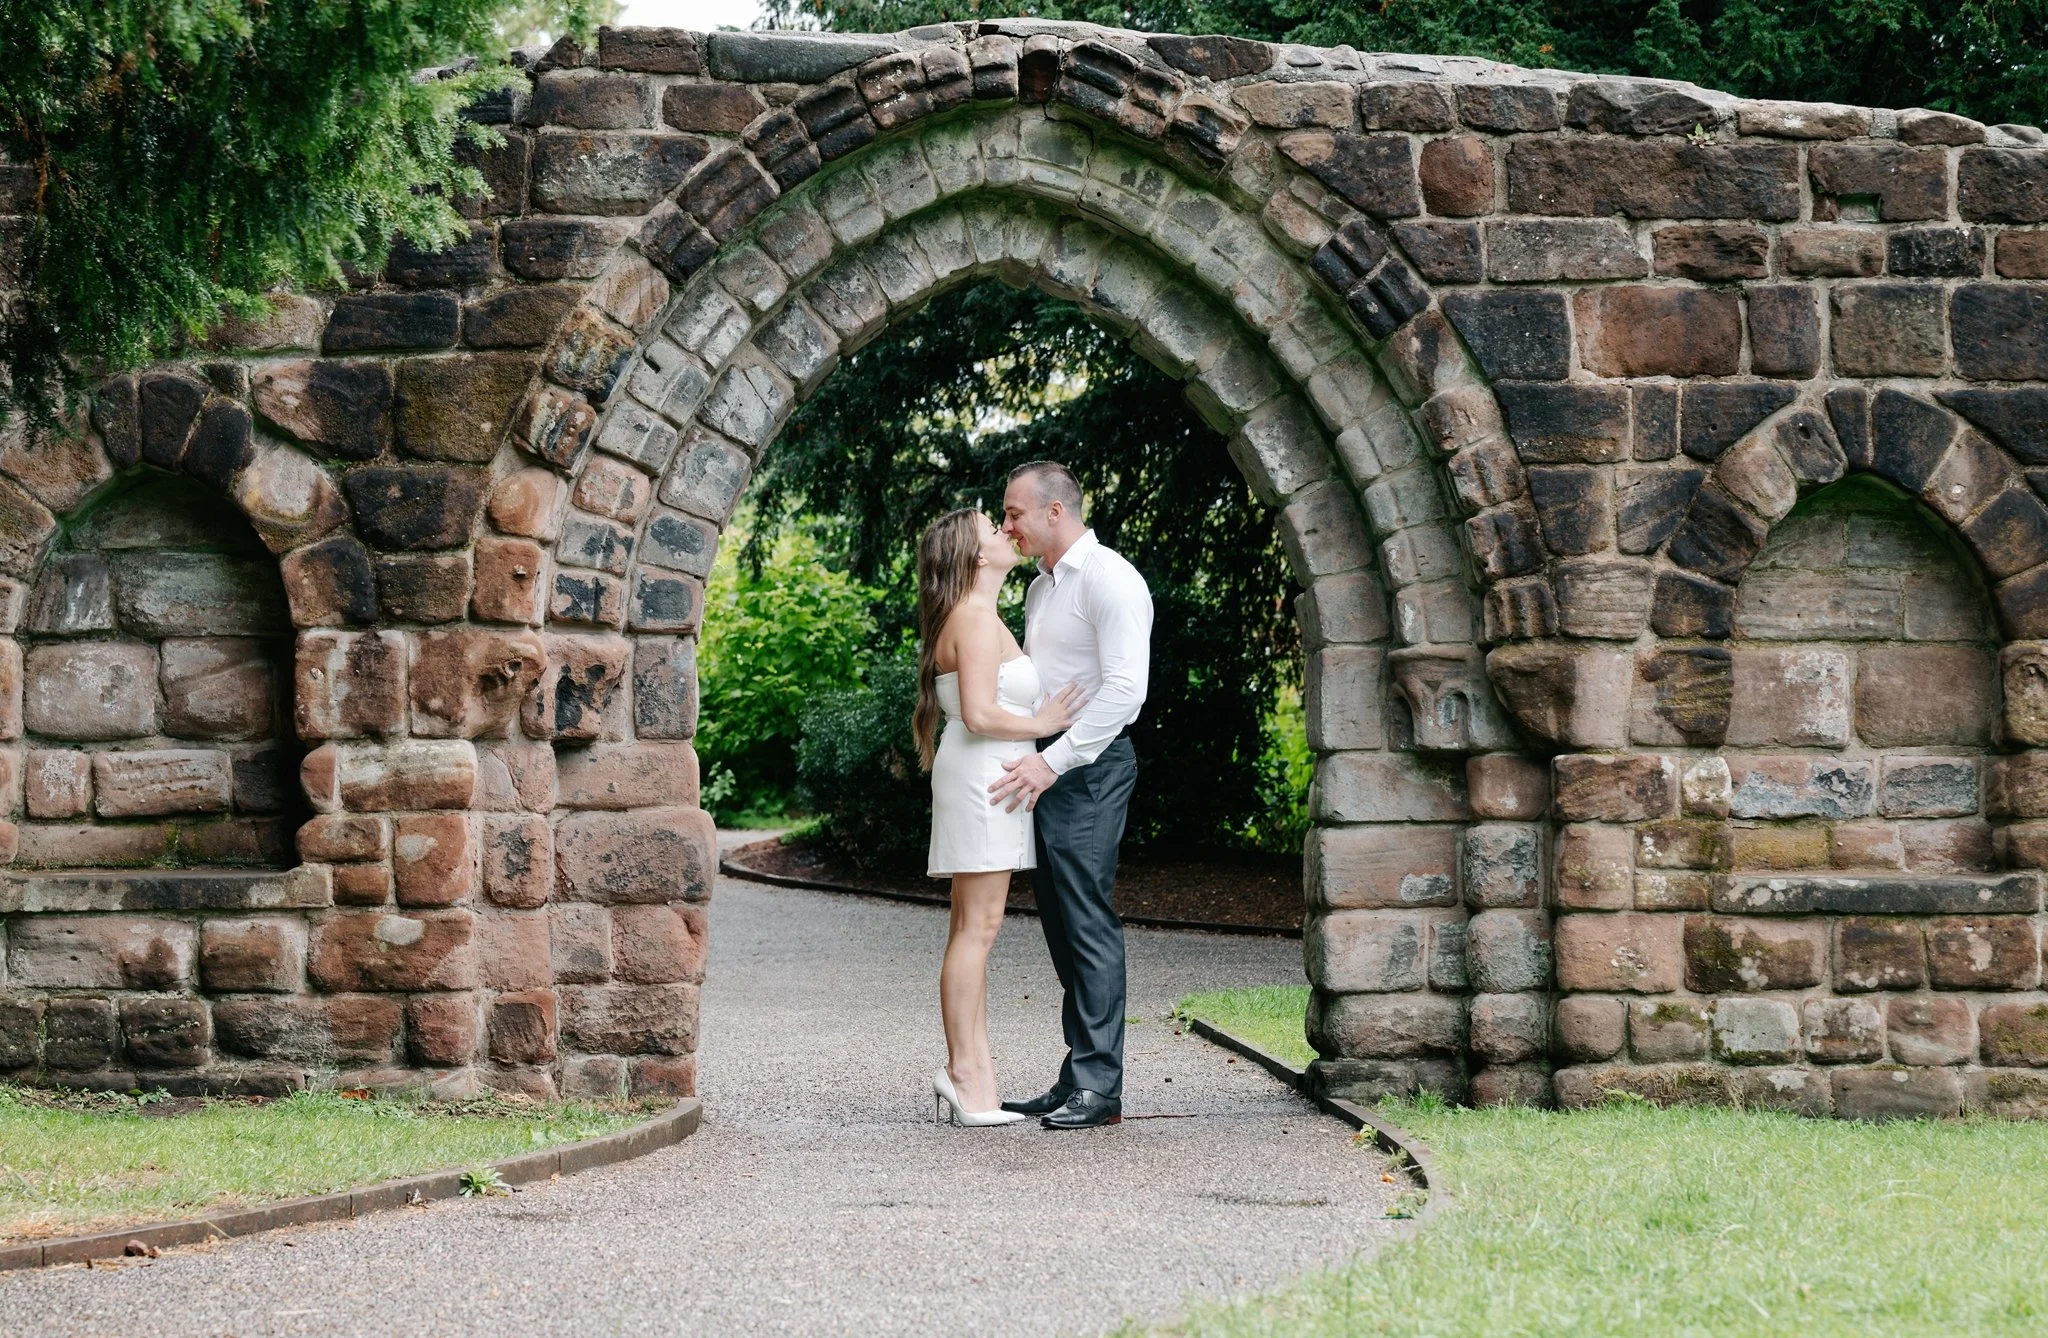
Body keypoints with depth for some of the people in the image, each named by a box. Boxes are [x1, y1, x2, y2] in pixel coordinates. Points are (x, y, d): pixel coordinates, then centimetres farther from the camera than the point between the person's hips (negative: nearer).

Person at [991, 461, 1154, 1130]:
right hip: (1043, 767, 9)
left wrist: (1053, 761, -21)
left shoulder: (1109, 580, -10)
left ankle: (1099, 1086, -9)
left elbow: (1125, 689, -19)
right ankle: (1077, 1079, 11)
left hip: (1088, 766, -9)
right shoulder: (1041, 589, 20)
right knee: (1062, 925, 8)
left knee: (1088, 922, -10)